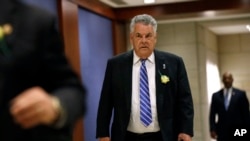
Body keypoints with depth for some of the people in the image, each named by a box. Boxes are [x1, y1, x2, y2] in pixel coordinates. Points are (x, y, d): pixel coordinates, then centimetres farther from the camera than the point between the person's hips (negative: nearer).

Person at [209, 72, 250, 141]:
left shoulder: (241, 94, 4)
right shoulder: (216, 95, 9)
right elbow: (212, 114, 8)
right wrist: (212, 129, -2)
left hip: (237, 132, -1)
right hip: (222, 132, 1)